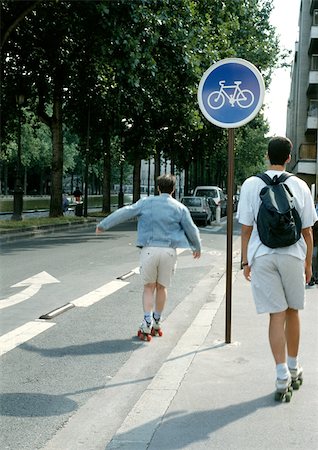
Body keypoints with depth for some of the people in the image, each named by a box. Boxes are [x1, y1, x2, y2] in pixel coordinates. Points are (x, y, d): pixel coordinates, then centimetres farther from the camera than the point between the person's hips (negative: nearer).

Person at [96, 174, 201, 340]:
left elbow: (123, 213, 4)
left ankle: (147, 324, -4)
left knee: (149, 287, 9)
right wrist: (197, 247, 28)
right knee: (161, 287, 14)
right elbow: (191, 230, 11)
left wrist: (103, 225, 12)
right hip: (169, 251, 1)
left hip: (149, 249, 0)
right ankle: (156, 323, 22)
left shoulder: (146, 203, 4)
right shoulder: (179, 208, 5)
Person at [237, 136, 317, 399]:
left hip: (261, 256, -1)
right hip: (292, 255, 1)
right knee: (292, 312, 16)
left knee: (277, 315, 3)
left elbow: (246, 229, -1)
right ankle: (294, 368, 29)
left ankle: (283, 375, -3)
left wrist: (246, 261, 7)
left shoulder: (251, 185, -1)